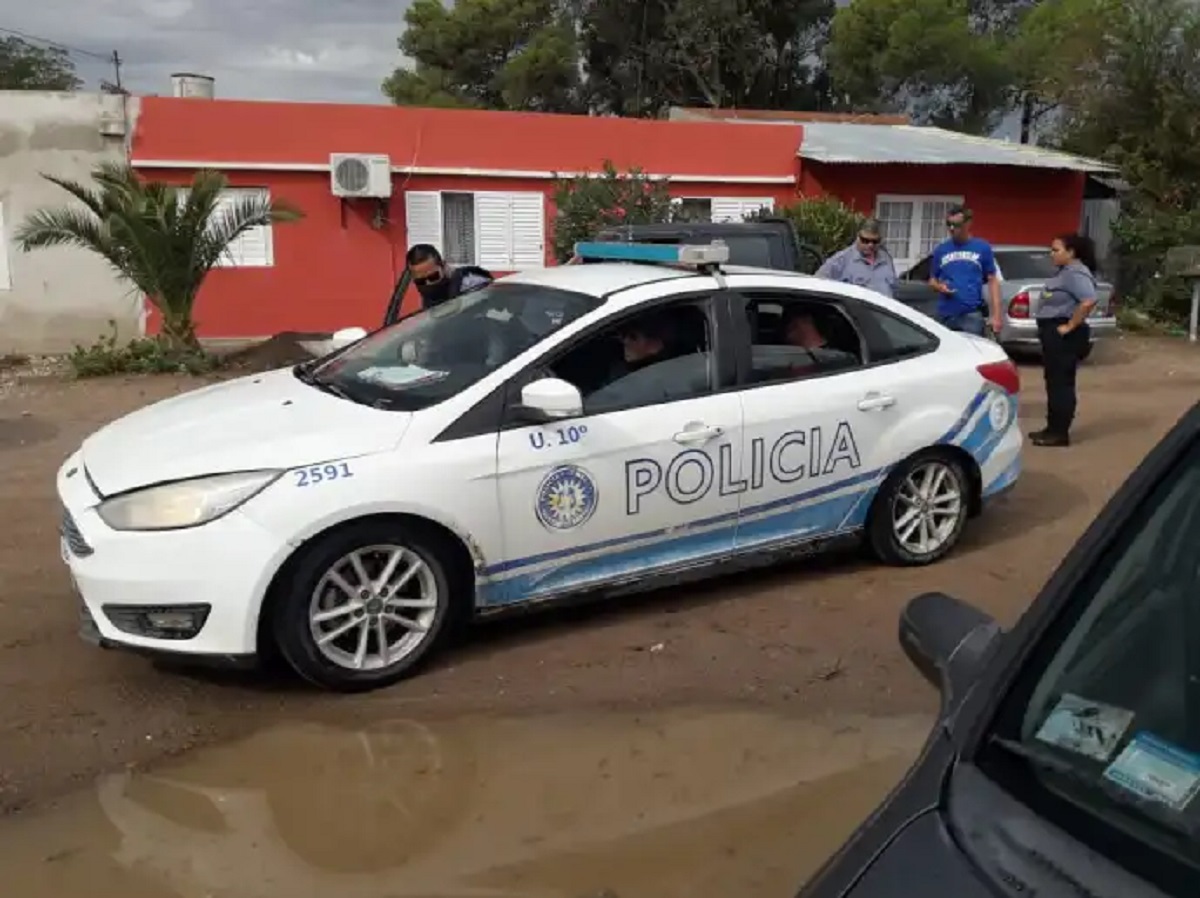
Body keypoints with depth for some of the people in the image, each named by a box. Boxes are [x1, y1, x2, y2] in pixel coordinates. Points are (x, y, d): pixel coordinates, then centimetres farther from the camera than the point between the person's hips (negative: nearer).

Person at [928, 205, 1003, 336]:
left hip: (972, 315, -3)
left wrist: (996, 314, -5)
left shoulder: (983, 248, 3)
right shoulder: (941, 250, 10)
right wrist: (940, 287, -7)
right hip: (945, 315, 3)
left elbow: (992, 280, 2)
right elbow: (932, 280, 18)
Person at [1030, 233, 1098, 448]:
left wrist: (1070, 326, -23)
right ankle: (1053, 428, 20)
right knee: (1054, 381, 13)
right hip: (1054, 333, 11)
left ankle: (1060, 433, -3)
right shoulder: (1065, 271, 16)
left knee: (1061, 382, -7)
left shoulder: (1076, 273, -17)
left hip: (1063, 335, -11)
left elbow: (1089, 301, -30)